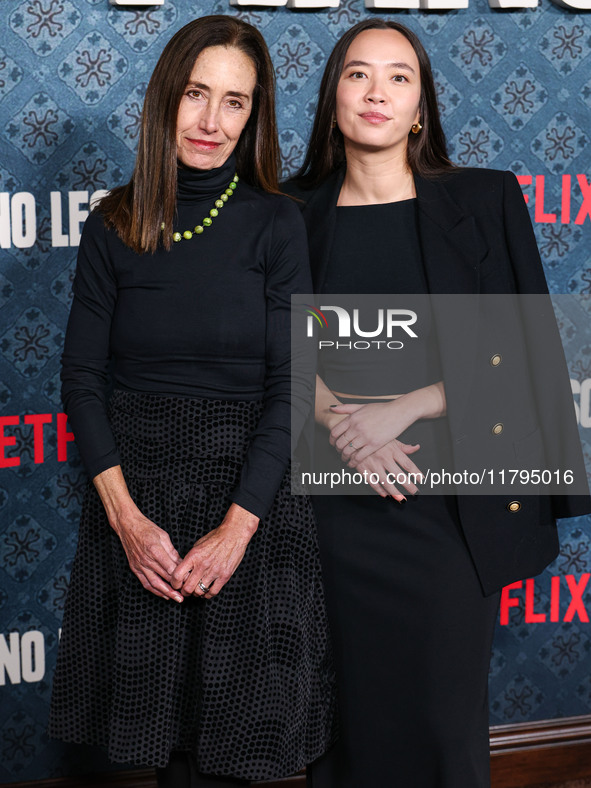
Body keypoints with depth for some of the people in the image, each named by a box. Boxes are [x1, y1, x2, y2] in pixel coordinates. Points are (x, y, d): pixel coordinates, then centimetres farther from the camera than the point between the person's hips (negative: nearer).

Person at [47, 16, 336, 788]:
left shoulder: (275, 223, -4)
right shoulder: (115, 225, 2)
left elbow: (290, 387, -8)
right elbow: (82, 378, 2)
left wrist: (237, 527, -15)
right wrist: (125, 515, -9)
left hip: (251, 493, -2)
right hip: (136, 492, 2)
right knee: (159, 719, 10)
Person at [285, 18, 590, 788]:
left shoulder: (485, 202, 1)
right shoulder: (297, 217, 6)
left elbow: (515, 353, -2)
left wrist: (402, 408, -12)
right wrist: (343, 425, -13)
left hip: (453, 491, -1)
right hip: (337, 491, 1)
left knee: (443, 704, 4)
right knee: (351, 697, 8)